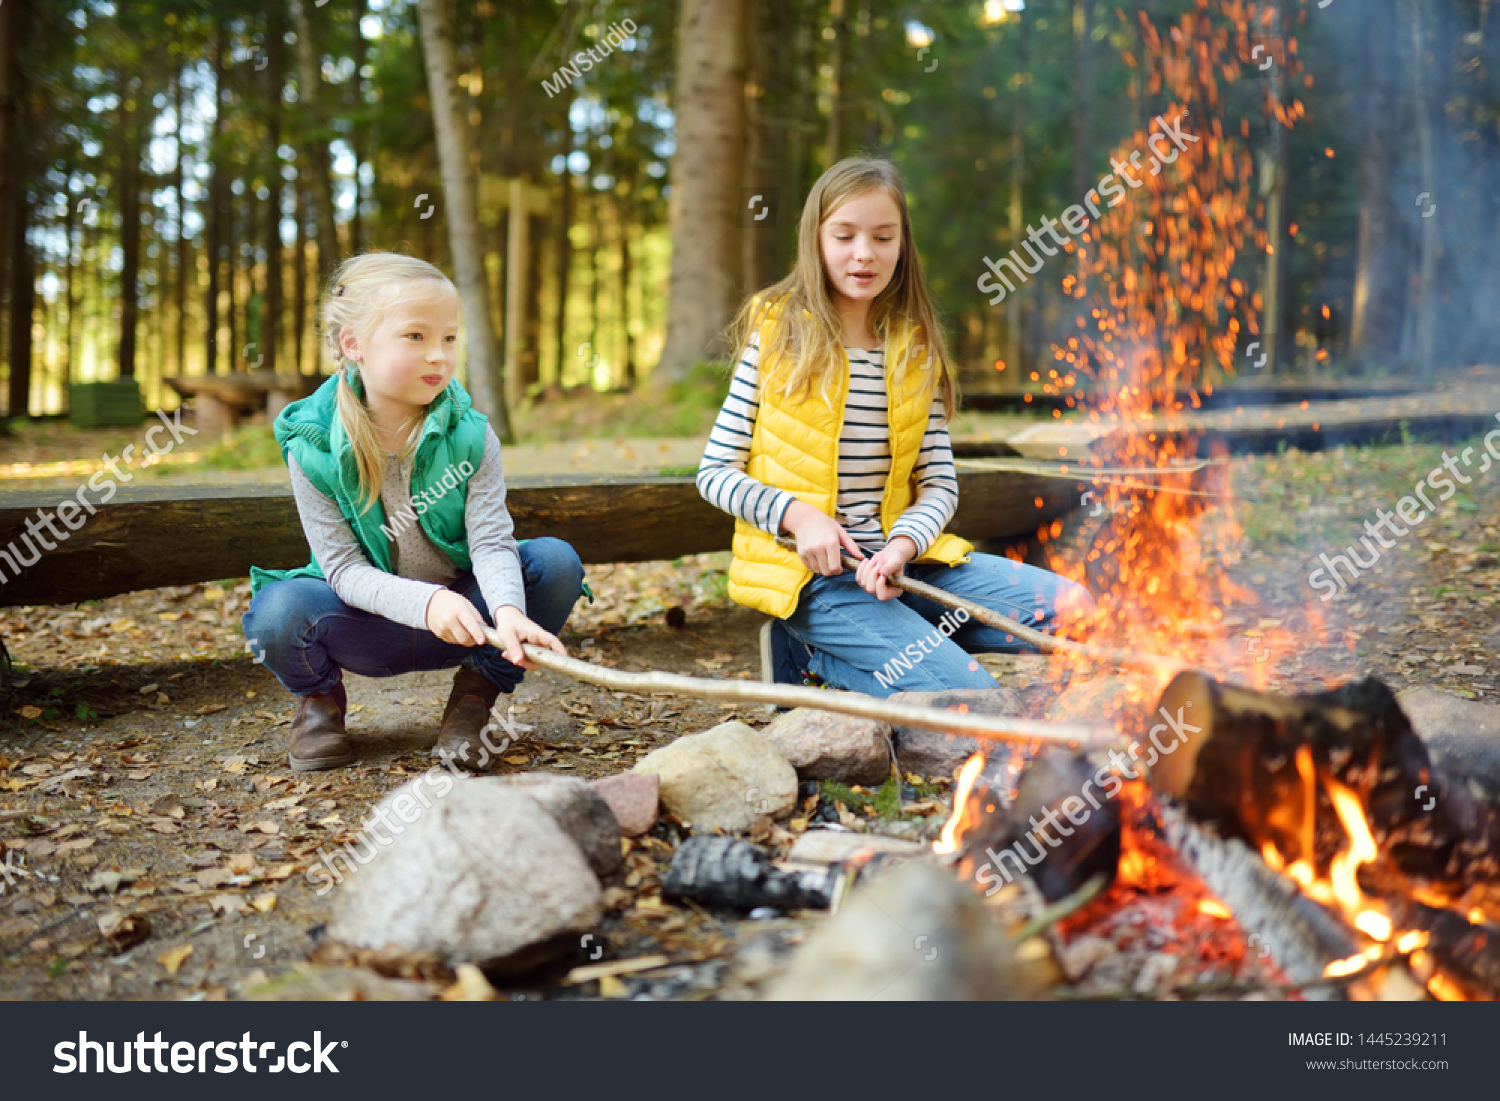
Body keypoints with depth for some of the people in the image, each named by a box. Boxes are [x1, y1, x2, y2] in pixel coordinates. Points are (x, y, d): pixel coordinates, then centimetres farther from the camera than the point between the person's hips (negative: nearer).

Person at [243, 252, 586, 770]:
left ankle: (477, 689, 2)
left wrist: (508, 609, -42)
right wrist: (426, 602, -37)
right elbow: (344, 568, -18)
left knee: (557, 561, -22)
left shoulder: (471, 435, -12)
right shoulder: (313, 450, -16)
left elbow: (491, 540, -19)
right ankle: (319, 697, 7)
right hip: (372, 625, -1)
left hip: (462, 619, 2)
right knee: (278, 611, -32)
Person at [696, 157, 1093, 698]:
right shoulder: (777, 336, 0)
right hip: (804, 571, -6)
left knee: (1074, 611, -6)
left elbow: (940, 484, 7)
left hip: (896, 560, 6)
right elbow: (715, 473, -1)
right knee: (965, 693, -23)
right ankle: (811, 652, 1)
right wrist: (797, 514, -17)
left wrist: (902, 545, -14)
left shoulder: (917, 351, 10)